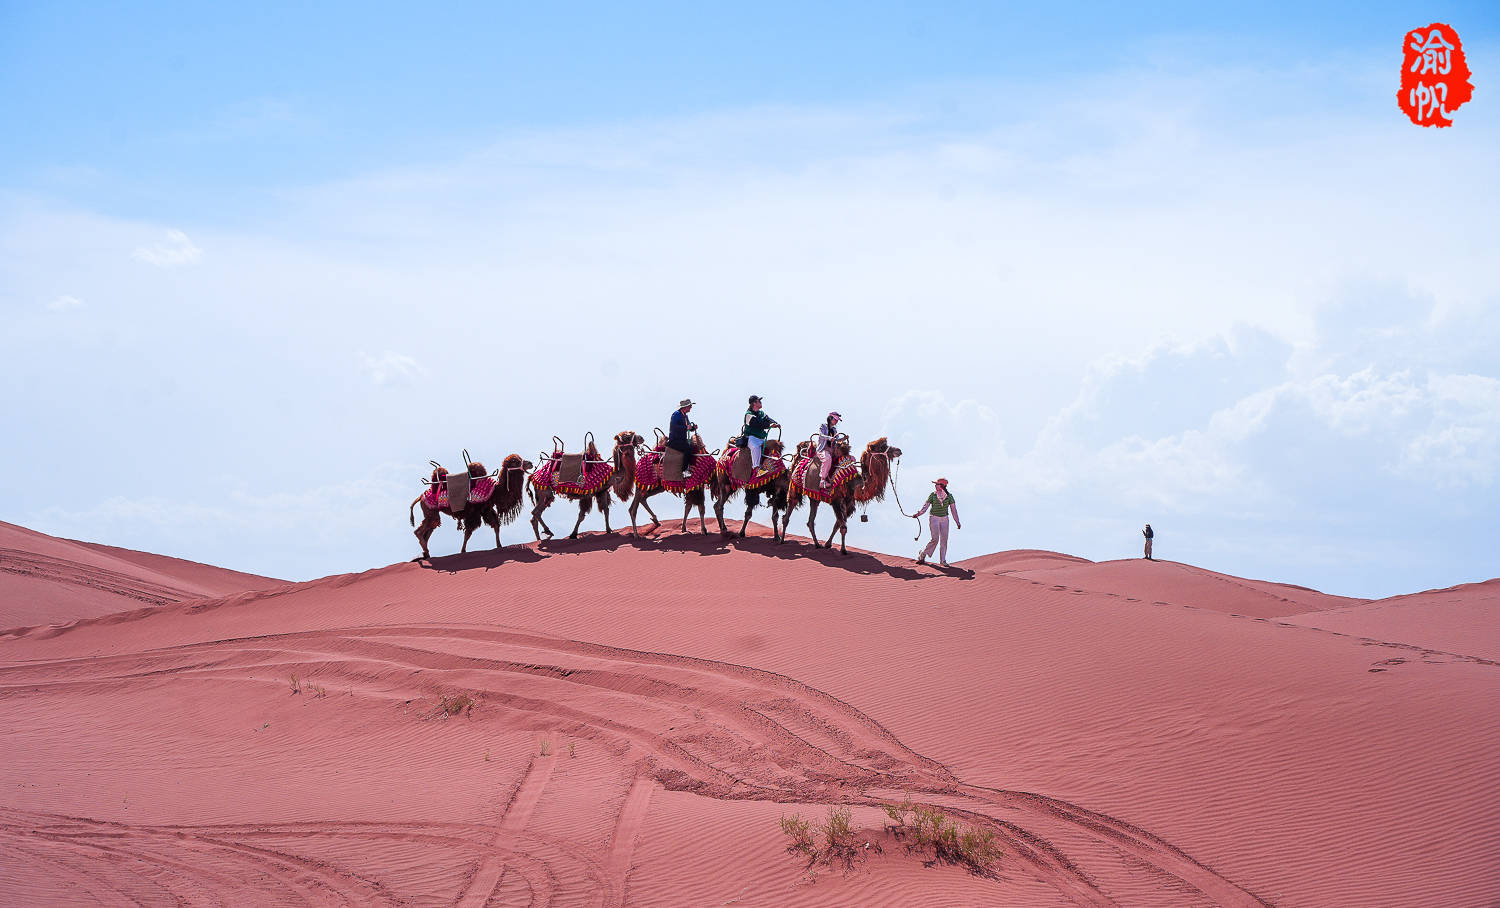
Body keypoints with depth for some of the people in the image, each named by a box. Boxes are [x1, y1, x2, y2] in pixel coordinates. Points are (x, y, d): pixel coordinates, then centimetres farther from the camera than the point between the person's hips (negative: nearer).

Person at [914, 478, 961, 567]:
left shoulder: (949, 496, 0)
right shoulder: (933, 495, -3)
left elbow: (953, 509, 1)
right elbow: (925, 506, -6)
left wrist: (957, 522, 0)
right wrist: (918, 514, -23)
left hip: (944, 519, 2)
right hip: (934, 518, -2)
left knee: (944, 540, 2)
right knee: (935, 539, -14)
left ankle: (943, 560, 11)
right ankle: (923, 555, -1)